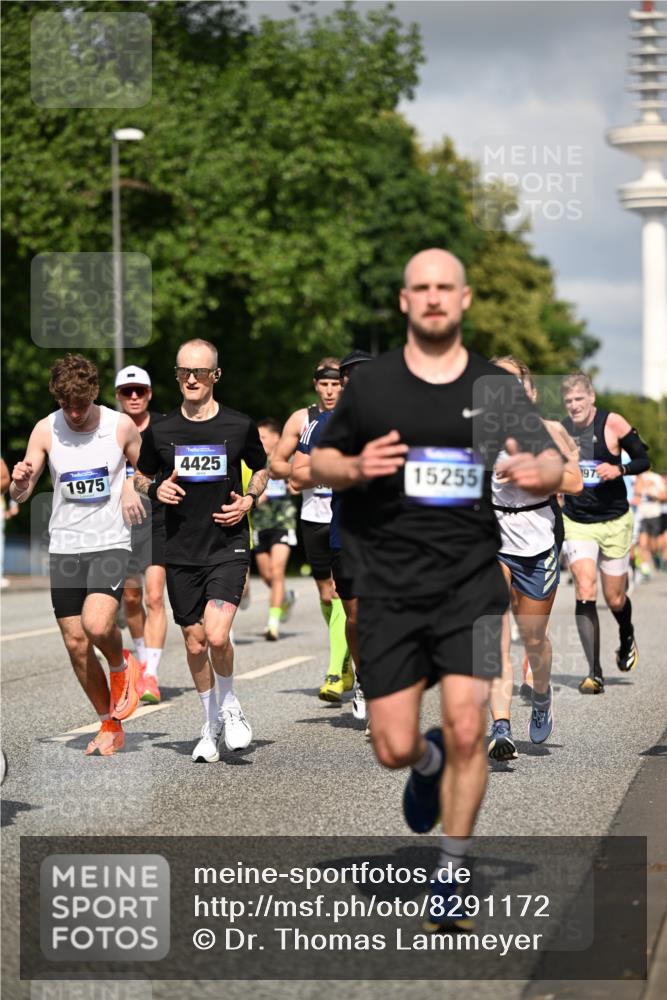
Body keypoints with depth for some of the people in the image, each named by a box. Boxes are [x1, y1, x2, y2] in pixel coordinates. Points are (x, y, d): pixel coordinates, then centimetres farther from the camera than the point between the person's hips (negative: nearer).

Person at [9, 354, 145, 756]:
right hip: (64, 546, 3)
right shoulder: (46, 430, -1)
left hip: (110, 545, -3)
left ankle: (121, 664, 11)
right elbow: (21, 495, -1)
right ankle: (110, 727, 20)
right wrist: (20, 481, -25)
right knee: (76, 643, 3)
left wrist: (131, 486, -8)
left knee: (97, 624, -25)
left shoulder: (121, 426, -4)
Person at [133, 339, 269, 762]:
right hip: (181, 552, 3)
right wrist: (155, 489, -7)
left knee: (217, 635, -19)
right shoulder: (160, 431, 2)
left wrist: (249, 500, -4)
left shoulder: (240, 425, -2)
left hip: (229, 545, -3)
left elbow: (262, 469, 15)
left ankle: (230, 705, 9)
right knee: (195, 644, 8)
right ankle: (212, 724, 27)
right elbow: (140, 476, 16)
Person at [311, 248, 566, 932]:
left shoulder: (497, 388, 4)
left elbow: (551, 465, 9)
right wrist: (355, 467, -10)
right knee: (393, 748, -1)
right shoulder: (369, 385, 4)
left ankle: (449, 876, 8)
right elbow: (319, 461, 13)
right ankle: (428, 763, 38)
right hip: (388, 589, 0)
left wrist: (539, 472, -15)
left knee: (466, 730, -10)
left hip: (471, 585, 0)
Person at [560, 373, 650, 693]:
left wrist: (619, 469, -20)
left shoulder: (613, 423, -9)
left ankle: (626, 638, 45)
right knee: (584, 592, -16)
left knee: (615, 599, 8)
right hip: (576, 523, 1)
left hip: (614, 522, -1)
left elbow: (643, 459, -3)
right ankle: (594, 673, -13)